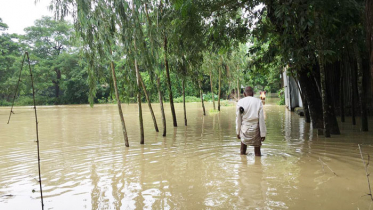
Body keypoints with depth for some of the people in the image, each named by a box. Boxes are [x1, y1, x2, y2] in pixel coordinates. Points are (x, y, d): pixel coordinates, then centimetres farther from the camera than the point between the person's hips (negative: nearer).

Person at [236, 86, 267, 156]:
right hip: (255, 129, -1)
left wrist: (238, 132, 11)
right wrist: (263, 134, -1)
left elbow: (238, 118, 2)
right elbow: (261, 119, -6)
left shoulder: (240, 102, -1)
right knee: (257, 152, 7)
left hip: (245, 129, 2)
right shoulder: (258, 102, -5)